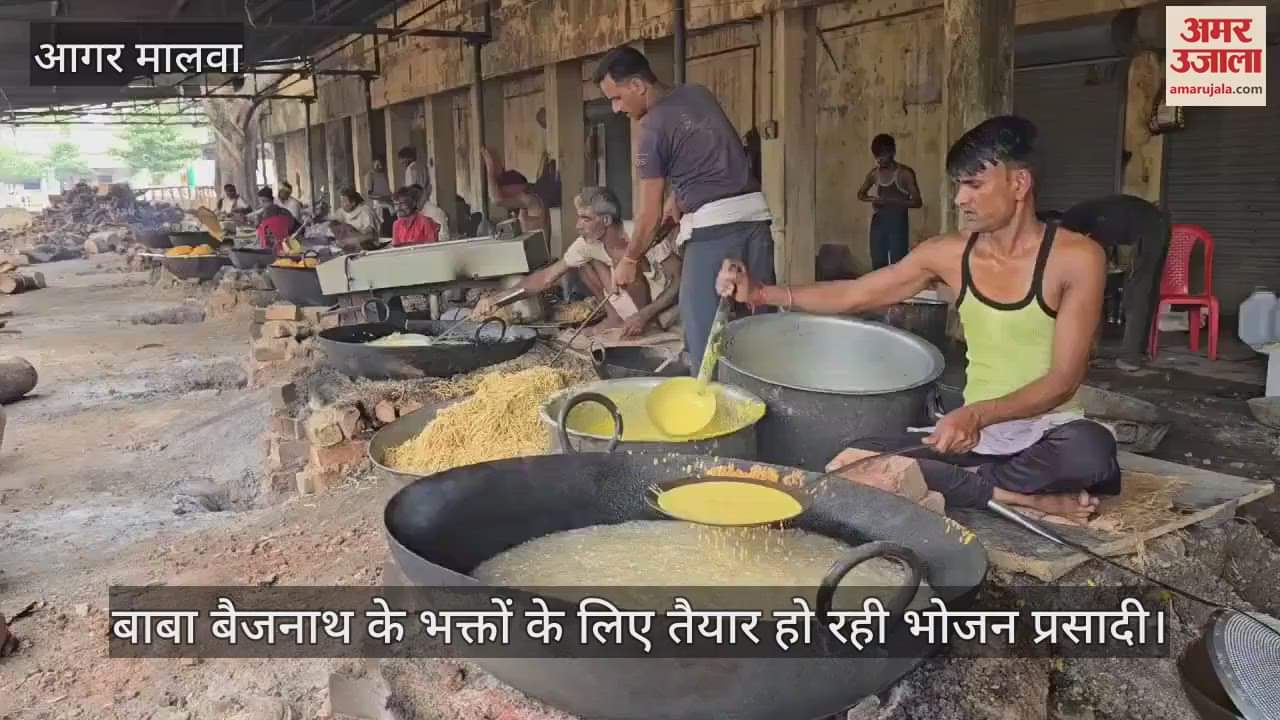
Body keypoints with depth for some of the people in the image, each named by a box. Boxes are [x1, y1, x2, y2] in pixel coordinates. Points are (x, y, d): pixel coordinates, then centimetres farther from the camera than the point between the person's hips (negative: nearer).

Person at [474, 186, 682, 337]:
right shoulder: (588, 243, -13)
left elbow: (680, 281, -25)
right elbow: (546, 277, -9)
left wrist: (644, 315, -34)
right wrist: (496, 298, -17)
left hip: (662, 305, -6)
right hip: (635, 296, 6)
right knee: (583, 262, -7)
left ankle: (644, 321, -12)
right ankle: (617, 316, -2)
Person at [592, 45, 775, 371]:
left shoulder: (652, 128, -7)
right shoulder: (700, 93, 14)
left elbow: (650, 213, -5)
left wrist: (628, 261, 8)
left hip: (712, 225, -8)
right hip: (755, 213, 8)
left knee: (705, 331, 0)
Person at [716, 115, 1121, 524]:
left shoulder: (1076, 257, -10)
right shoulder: (948, 255, 1)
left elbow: (1064, 379, -15)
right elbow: (854, 295, 8)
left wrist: (979, 413, -31)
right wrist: (761, 293, -4)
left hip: (1048, 430, -3)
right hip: (973, 433, 4)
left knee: (1091, 449, -40)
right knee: (850, 465, -19)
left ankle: (963, 482, -14)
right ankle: (1028, 499, -16)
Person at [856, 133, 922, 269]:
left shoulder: (905, 173, -6)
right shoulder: (874, 173, 9)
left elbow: (917, 201, -9)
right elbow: (861, 193, 22)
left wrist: (890, 201, -20)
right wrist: (872, 199, -1)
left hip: (898, 222, -5)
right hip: (878, 222, 5)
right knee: (878, 264, 6)